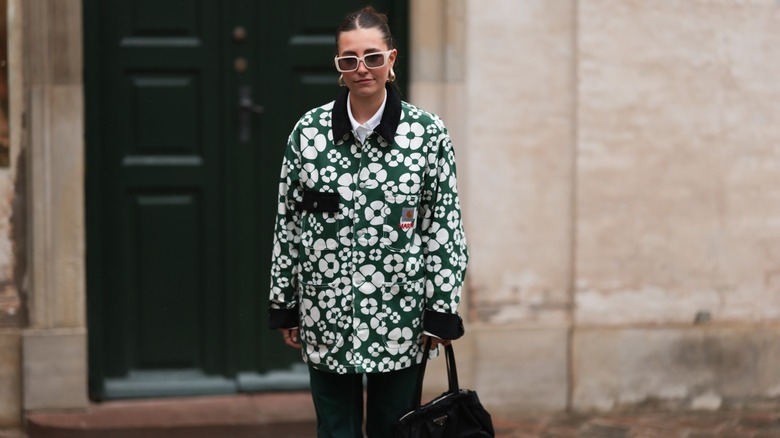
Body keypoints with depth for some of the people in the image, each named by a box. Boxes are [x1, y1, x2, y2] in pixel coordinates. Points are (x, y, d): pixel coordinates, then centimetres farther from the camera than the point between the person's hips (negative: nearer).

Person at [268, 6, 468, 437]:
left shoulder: (427, 132, -3)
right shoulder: (308, 131, 1)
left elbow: (444, 227, -2)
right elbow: (287, 223, 6)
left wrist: (442, 311, -5)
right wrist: (283, 305, 6)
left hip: (400, 317, -1)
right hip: (327, 318, 1)